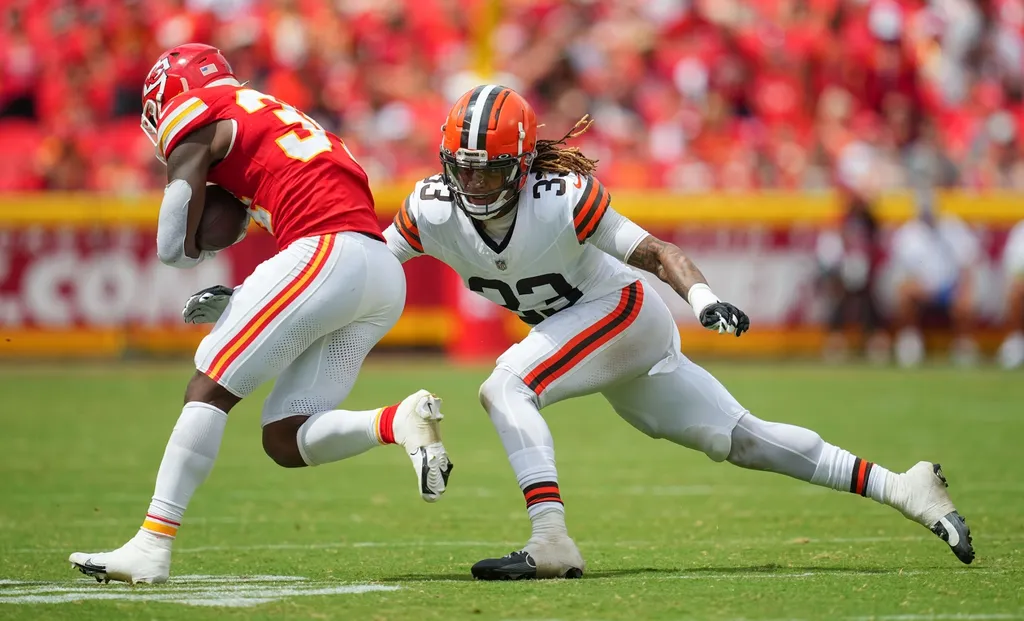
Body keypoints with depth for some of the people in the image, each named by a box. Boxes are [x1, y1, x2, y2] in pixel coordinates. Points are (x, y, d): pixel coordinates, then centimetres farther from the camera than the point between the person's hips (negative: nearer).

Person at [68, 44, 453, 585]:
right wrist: (238, 303, 22)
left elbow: (176, 248, 3)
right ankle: (399, 422, -12)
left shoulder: (195, 118, 7)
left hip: (327, 256, -8)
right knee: (285, 441, 9)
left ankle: (151, 548, -9)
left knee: (209, 390, -3)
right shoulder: (275, 118, 32)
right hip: (387, 280, 8)